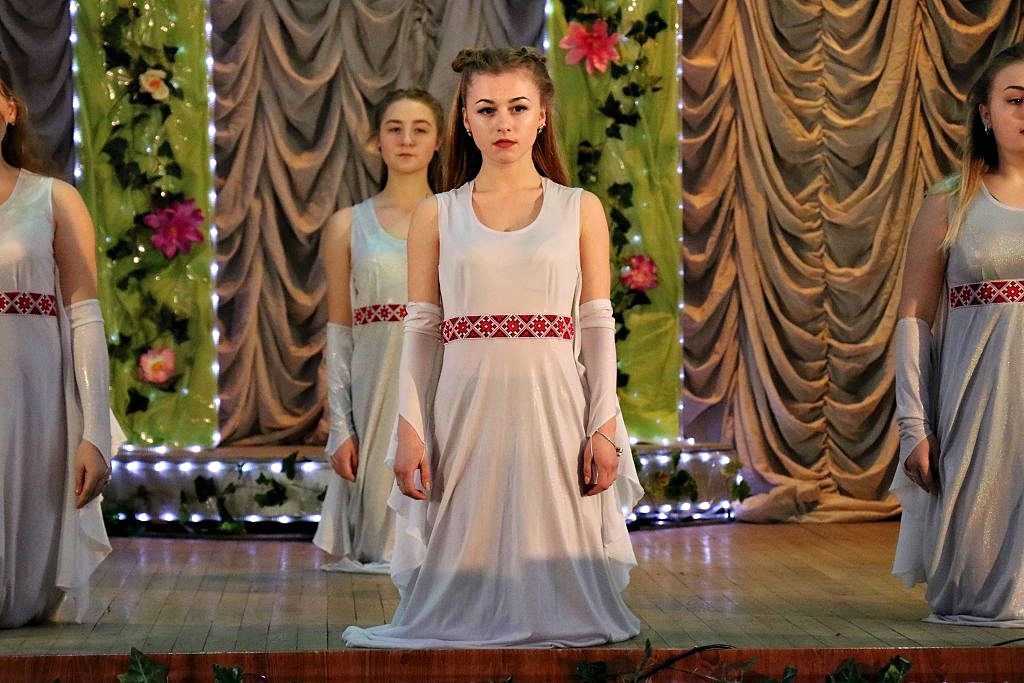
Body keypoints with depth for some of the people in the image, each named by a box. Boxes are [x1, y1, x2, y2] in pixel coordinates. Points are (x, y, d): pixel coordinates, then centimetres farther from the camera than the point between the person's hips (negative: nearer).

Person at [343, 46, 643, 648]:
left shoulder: (581, 210, 6)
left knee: (553, 552, 1)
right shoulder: (436, 216, 7)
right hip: (466, 409, 1)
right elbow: (421, 329, 6)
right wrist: (410, 430, -2)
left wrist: (604, 428, -2)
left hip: (553, 406, 0)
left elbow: (598, 326, 4)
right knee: (468, 547, 2)